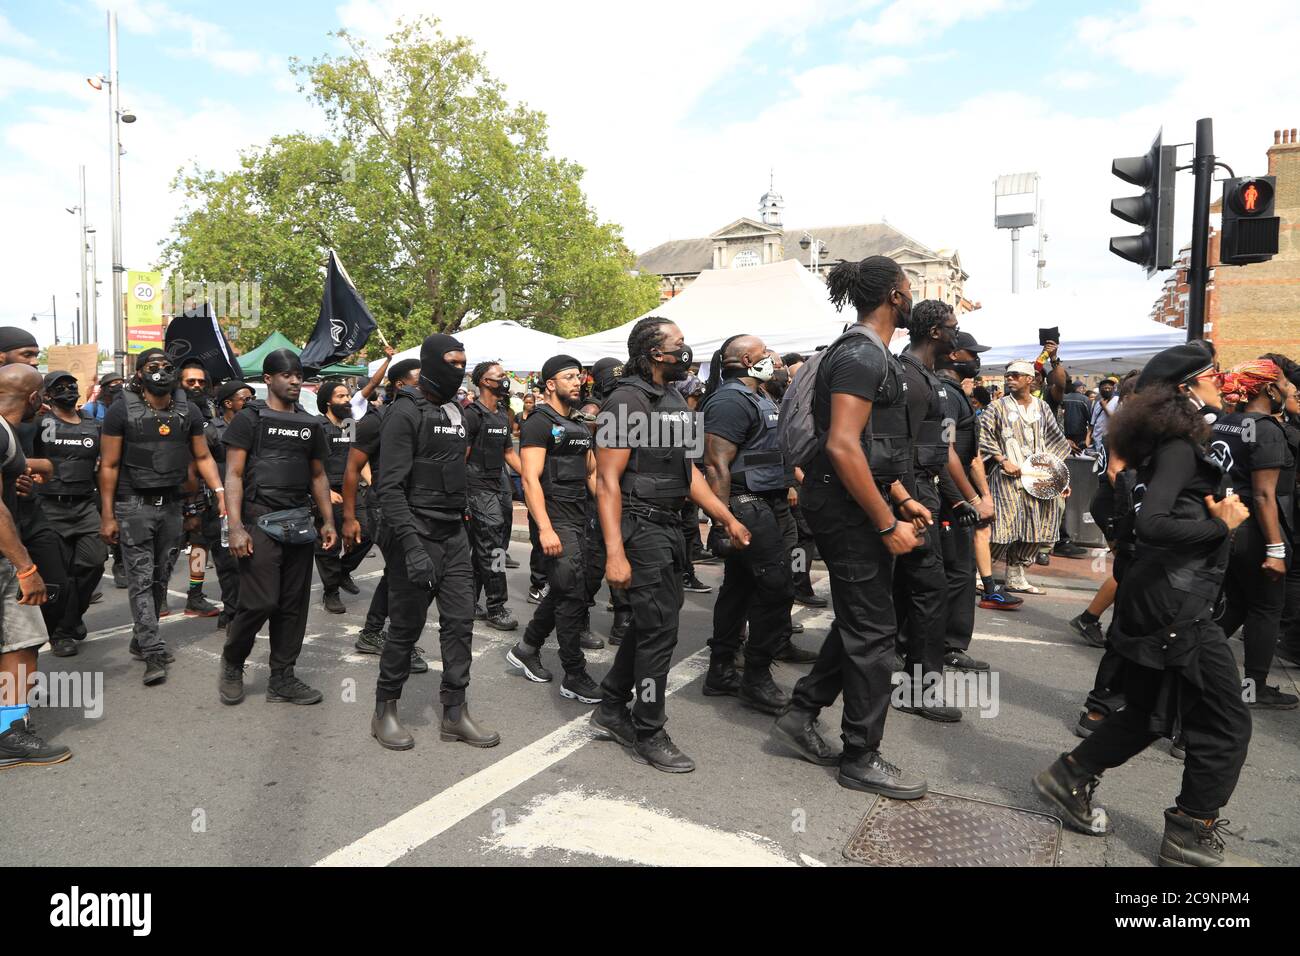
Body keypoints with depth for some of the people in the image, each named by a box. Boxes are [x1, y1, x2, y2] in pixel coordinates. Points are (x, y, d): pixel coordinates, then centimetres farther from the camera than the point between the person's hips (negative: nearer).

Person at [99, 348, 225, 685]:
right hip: (134, 505, -4)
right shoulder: (122, 411, -6)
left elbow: (203, 457, 9)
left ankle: (141, 641, 28)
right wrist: (107, 515, -7)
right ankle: (154, 652, -5)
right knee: (141, 579, -6)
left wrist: (221, 492, -6)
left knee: (161, 578, 12)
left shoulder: (189, 412, 4)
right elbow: (109, 465, -4)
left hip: (172, 505, 4)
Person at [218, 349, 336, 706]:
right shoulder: (249, 419, -1)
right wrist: (235, 526, -15)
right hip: (261, 521, -5)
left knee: (294, 605, 6)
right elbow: (233, 474, -6)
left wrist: (328, 521, 10)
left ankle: (282, 679, 16)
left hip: (300, 524, 5)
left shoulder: (311, 424, 14)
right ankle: (231, 664, 18)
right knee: (260, 603, -8)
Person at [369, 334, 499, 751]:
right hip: (417, 535, -7)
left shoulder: (456, 411, 14)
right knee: (406, 626, 3)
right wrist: (412, 546, -25)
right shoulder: (406, 412, -11)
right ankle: (385, 711, 21)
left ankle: (454, 713, 16)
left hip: (454, 534, 7)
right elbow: (391, 487, -18)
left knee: (459, 621, 6)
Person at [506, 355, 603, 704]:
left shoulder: (580, 426, 17)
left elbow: (592, 472, 22)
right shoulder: (539, 424, -10)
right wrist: (545, 529, -24)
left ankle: (526, 650, 32)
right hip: (556, 521, -9)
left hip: (580, 521, 9)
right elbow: (530, 479, -17)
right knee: (573, 596, -7)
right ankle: (575, 678, 2)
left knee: (561, 593, 16)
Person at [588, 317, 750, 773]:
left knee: (652, 622, 17)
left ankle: (611, 709, 32)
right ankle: (648, 734, 13)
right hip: (640, 527, -9)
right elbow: (608, 480, -18)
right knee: (660, 629, -3)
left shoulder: (673, 401, 14)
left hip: (668, 525, 9)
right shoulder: (628, 401, -15)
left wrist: (727, 518, 15)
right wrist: (615, 553, -24)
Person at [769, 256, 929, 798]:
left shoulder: (866, 352, 17)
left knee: (859, 621, 18)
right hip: (848, 507, -11)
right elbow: (842, 447, -26)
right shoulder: (863, 354, -16)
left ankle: (801, 715, 26)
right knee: (873, 630, -1)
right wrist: (887, 525, -23)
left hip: (851, 504, 11)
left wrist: (901, 499, 19)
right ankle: (861, 759, 13)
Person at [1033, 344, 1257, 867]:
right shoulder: (1180, 447, -15)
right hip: (1177, 605, -9)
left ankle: (1069, 779, 25)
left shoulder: (1177, 445, 15)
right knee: (1226, 723, 4)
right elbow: (1152, 523, -28)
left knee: (1153, 713, 19)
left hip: (1159, 601, 9)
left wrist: (1215, 514, -1)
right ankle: (1191, 835, 15)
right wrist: (1221, 525, -16)